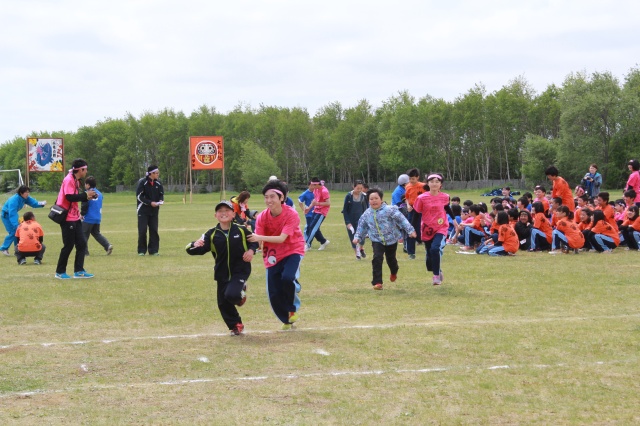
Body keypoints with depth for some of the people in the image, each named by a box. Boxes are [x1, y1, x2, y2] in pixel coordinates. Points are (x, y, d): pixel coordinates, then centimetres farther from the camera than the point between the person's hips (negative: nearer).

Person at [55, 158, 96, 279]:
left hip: (75, 218, 10)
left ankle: (79, 271, 10)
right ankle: (60, 272, 9)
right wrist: (85, 195, -18)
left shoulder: (76, 181, 14)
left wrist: (87, 196, 1)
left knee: (82, 244, 7)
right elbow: (70, 197, -25)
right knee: (68, 245, -3)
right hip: (67, 218, -10)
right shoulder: (68, 180, -16)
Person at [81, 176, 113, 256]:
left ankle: (84, 252, 0)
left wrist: (82, 214, 3)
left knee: (84, 234, 3)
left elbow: (84, 205, -13)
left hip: (88, 219, -7)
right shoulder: (99, 194, 10)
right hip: (98, 218, 7)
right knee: (96, 233, 19)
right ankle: (108, 246, 2)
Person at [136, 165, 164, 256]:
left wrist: (161, 201, -8)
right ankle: (141, 251, 3)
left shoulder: (158, 183, 4)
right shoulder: (142, 182, -10)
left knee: (154, 230, 2)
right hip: (143, 210, -4)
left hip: (154, 210, 4)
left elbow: (161, 194, 15)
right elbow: (139, 196, -12)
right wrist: (150, 203, -20)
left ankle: (153, 250, 7)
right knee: (142, 230, -5)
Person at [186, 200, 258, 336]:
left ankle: (241, 292, 12)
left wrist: (251, 250, -9)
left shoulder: (241, 230, -5)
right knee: (223, 303, 8)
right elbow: (199, 249, -12)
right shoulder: (211, 234, -4)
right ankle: (235, 325, 33)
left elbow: (254, 240, 10)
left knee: (231, 295, -25)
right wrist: (195, 245, -34)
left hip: (240, 270, -3)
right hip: (222, 273, 3)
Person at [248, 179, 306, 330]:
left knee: (287, 277, -31)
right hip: (273, 254, 3)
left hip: (292, 251, -3)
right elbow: (257, 239, -16)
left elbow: (281, 238, -31)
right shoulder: (262, 217, -11)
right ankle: (287, 320, 27)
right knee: (273, 294, 0)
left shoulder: (291, 215, -22)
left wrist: (260, 238, -43)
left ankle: (293, 308, -3)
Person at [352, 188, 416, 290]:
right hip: (377, 241, 2)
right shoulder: (367, 214, 0)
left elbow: (401, 219, -15)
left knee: (391, 259, 15)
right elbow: (362, 226, 15)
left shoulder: (389, 210, -14)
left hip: (391, 240, -1)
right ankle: (377, 282, -14)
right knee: (377, 259, -19)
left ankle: (394, 272, 53)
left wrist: (410, 230, -20)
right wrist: (357, 237, 10)